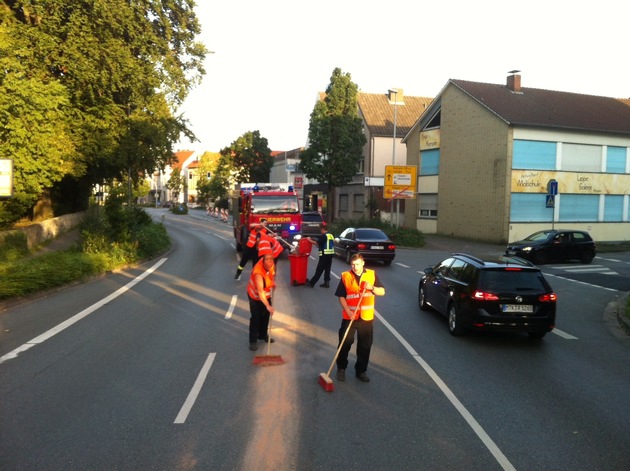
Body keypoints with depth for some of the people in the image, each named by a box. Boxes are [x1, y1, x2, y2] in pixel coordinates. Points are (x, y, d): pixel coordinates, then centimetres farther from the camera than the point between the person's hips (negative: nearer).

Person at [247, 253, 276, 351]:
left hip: (266, 294, 7)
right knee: (255, 318, -4)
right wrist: (268, 306, -52)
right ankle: (253, 341, 10)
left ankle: (263, 335, 37)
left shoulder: (271, 265, -19)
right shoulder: (258, 272, -40)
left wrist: (273, 281, -5)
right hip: (255, 295, -7)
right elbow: (260, 292, -46)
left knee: (266, 315, 17)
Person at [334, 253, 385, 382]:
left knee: (365, 346, 9)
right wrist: (348, 312, -16)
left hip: (366, 318, 2)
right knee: (345, 344, 5)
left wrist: (372, 288, -20)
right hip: (349, 317, -1)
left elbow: (382, 292, 0)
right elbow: (341, 297, -4)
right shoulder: (345, 276, -6)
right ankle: (341, 368, 25)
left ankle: (361, 370, 27)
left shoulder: (372, 274, -1)